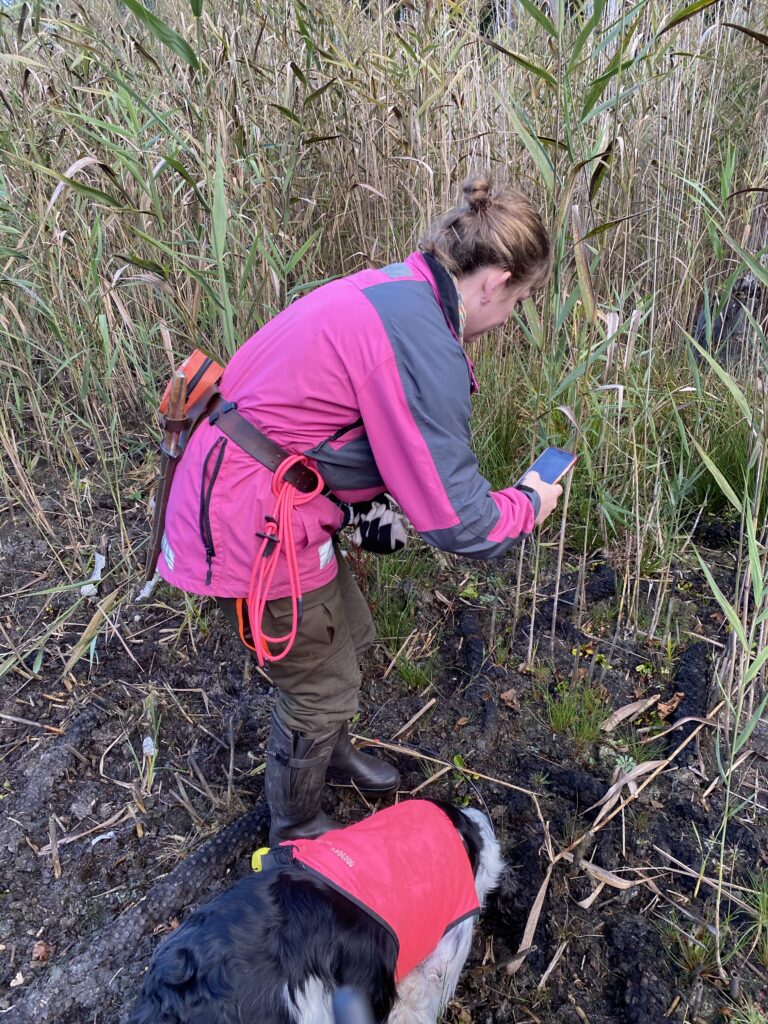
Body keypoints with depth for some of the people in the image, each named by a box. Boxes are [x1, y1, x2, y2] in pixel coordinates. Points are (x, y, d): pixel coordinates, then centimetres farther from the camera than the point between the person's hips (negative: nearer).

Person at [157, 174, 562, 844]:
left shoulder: (393, 289, 5)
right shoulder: (424, 346, -26)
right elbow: (455, 519, -21)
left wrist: (374, 501, 5)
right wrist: (529, 505, -2)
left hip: (232, 485, 9)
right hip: (252, 529, -9)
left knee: (350, 636, 24)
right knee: (324, 686, 10)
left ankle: (329, 752, 53)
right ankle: (296, 833, 38)